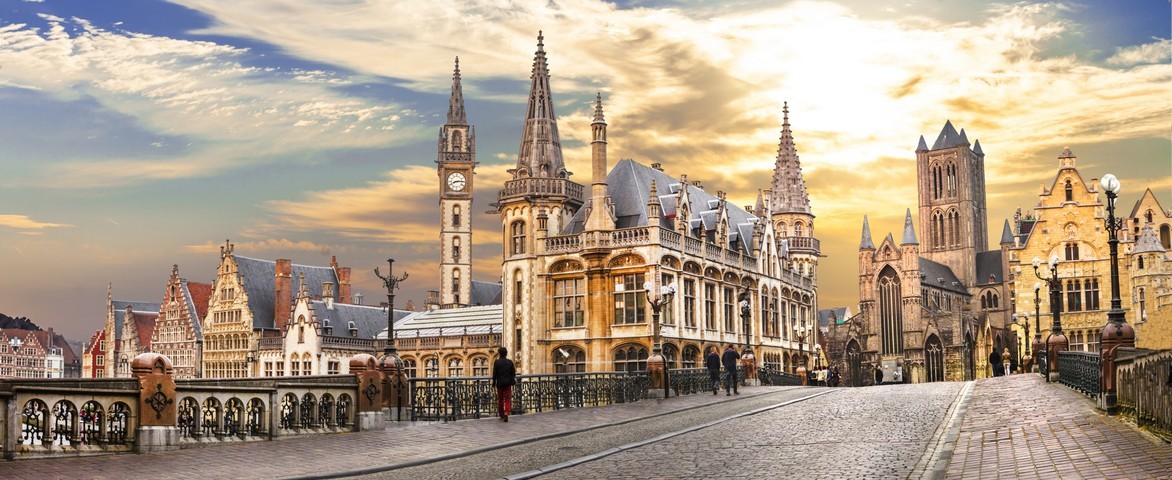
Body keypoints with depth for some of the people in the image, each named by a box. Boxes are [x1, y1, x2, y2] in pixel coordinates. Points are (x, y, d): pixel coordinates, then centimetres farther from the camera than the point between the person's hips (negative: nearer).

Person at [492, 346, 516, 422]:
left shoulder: (496, 362, -7)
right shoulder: (510, 362, 1)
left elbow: (494, 374, -6)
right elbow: (513, 373, 5)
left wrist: (494, 383, 4)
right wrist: (513, 382, 17)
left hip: (500, 383, -1)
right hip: (508, 383, 1)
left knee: (500, 400, 10)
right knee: (507, 399, 3)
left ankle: (502, 416, 16)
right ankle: (506, 413, -20)